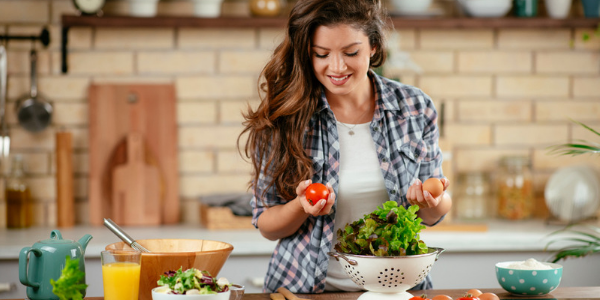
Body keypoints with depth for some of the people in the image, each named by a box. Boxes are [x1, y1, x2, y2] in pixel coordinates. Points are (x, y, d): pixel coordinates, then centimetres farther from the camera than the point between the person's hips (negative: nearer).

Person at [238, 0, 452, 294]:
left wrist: (433, 200, -11)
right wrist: (302, 206, -17)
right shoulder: (283, 117, -5)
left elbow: (431, 215, 11)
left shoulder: (415, 107, 2)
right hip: (306, 290, -1)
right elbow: (266, 224, 2)